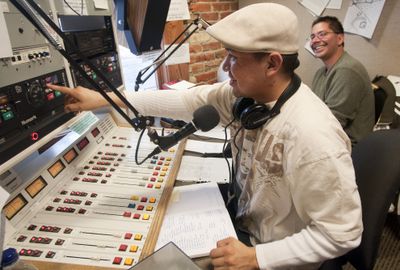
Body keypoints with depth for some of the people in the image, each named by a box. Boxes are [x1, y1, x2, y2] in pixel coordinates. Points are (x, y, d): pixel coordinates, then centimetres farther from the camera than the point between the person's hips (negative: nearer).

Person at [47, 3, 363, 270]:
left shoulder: (314, 137, -34)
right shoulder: (246, 93, -13)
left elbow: (342, 232, -25)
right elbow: (186, 100, -12)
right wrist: (106, 99, -13)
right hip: (243, 222, 6)